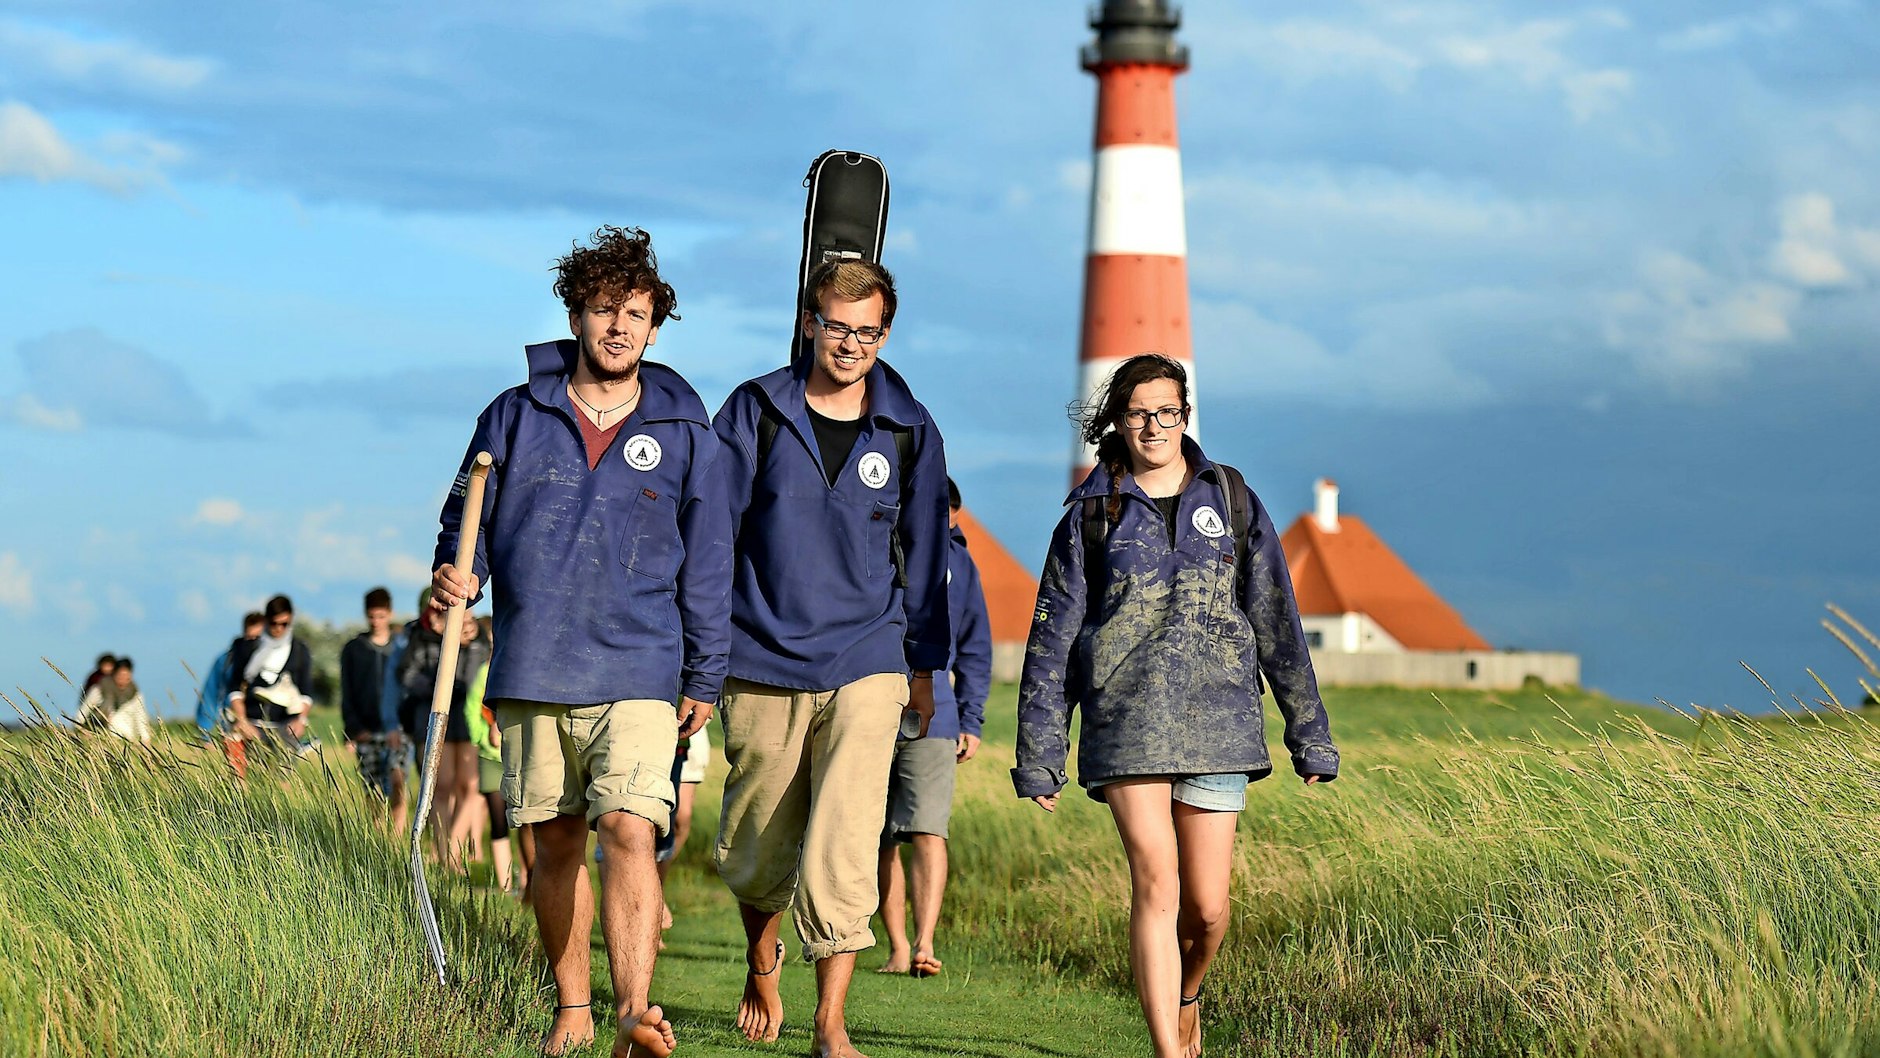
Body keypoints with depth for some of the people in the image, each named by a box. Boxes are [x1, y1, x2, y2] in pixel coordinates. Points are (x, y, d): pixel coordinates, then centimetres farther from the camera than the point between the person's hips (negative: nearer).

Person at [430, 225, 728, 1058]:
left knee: (630, 832, -17)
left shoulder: (683, 432, 4)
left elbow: (706, 562, 9)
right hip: (530, 672, 2)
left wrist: (704, 678, 8)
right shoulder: (515, 417, 5)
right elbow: (466, 521, 12)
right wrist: (454, 576, -10)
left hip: (638, 673, -2)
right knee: (554, 843, 9)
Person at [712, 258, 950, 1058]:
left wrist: (924, 670, 14)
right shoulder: (754, 412, 0)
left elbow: (923, 553, 12)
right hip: (763, 663, 1)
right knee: (755, 852, 10)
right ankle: (761, 965, 40)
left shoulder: (909, 430, 3)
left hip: (865, 668, -1)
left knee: (844, 848, -13)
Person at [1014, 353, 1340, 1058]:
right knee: (1156, 887, -13)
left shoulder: (1231, 501, 11)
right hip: (1127, 720, -1)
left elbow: (1277, 622, 11)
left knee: (1208, 907, 2)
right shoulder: (1092, 515, 8)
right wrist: (1038, 756, 4)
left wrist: (1309, 733, 8)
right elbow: (1052, 639, 8)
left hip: (1218, 721, 1)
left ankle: (1183, 999, 34)